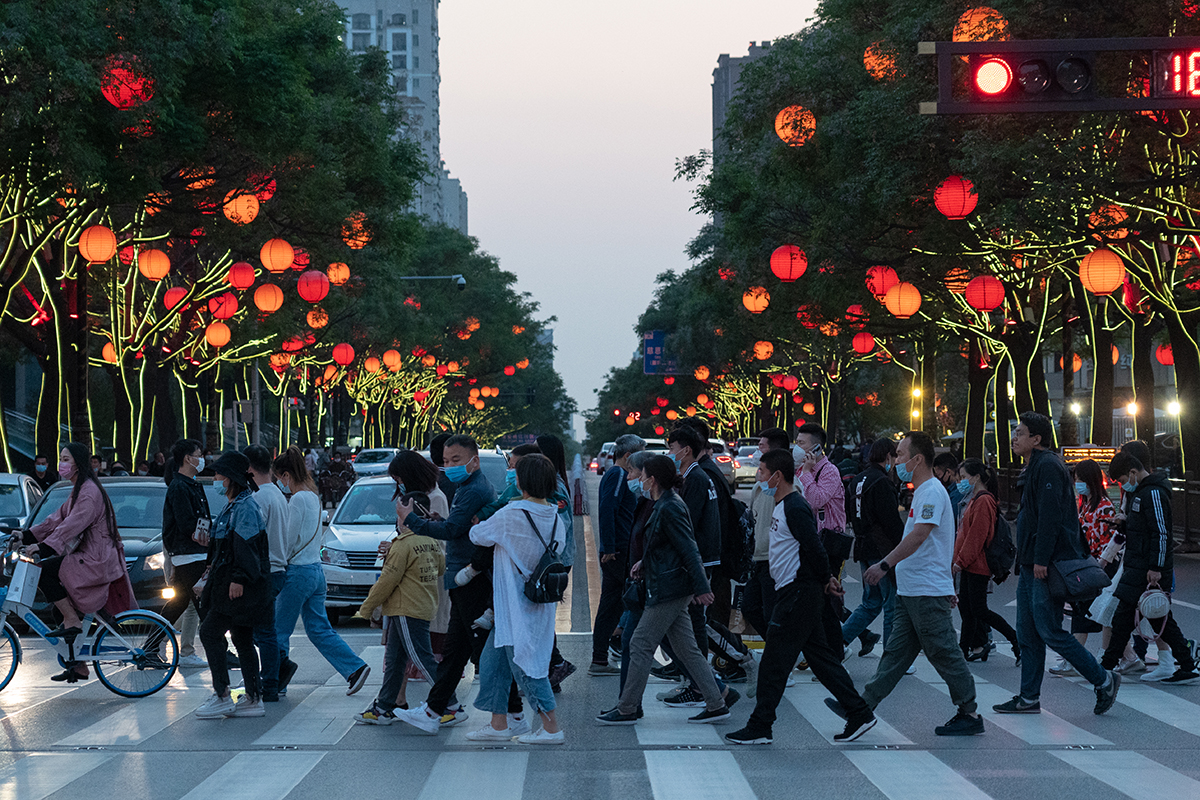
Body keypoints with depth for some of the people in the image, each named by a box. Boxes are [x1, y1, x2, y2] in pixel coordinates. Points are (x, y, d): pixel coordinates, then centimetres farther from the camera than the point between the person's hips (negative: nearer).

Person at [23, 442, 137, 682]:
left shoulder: (90, 492, -15)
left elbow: (72, 525, -26)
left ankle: (71, 621, -12)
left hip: (97, 562, -10)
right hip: (87, 559, 10)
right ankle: (78, 666, 16)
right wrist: (26, 536, 6)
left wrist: (43, 548, -34)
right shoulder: (78, 491, 18)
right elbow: (57, 519, 15)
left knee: (45, 570, -20)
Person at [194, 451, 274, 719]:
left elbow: (246, 547, -21)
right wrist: (214, 568, 28)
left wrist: (239, 579, -24)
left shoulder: (245, 507, -15)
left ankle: (222, 696, -6)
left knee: (210, 632, -8)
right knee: (242, 639, 10)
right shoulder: (234, 505, 17)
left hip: (240, 586, -10)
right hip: (229, 581, 10)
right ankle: (253, 699, 12)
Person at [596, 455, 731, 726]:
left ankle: (627, 710, 5)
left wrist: (701, 588, -23)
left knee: (640, 646, -2)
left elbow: (689, 550, -21)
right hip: (674, 590, 10)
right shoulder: (665, 504, 13)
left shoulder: (669, 508, -17)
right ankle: (716, 705, 11)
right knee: (687, 649, 10)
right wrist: (645, 563, 14)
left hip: (667, 590, -10)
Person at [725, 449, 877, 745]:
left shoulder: (795, 508, -17)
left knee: (774, 662, -6)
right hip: (791, 593, 10)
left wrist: (824, 580, -8)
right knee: (820, 657, 12)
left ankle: (759, 728, 0)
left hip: (798, 595, -10)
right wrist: (826, 579, 11)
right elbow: (811, 548, 19)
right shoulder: (782, 507, 14)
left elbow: (814, 549, -21)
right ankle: (859, 715, 16)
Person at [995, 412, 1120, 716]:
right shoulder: (1034, 468, 19)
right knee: (1027, 634, 10)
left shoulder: (1048, 466, -13)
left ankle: (1104, 680, 1)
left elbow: (1050, 517, -21)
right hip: (1032, 566, 11)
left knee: (1049, 631, -9)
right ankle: (1029, 698, 14)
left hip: (1048, 566, -10)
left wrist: (1041, 560, -24)